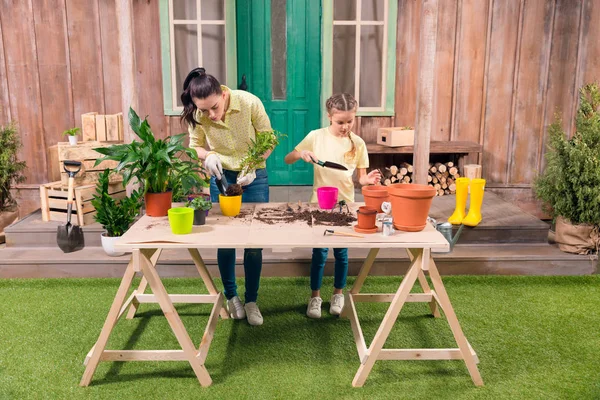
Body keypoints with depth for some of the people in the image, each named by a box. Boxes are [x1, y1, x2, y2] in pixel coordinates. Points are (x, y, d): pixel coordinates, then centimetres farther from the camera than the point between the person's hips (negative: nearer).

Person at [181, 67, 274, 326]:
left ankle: (252, 301, 19)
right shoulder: (198, 115, -18)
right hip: (221, 177, 1)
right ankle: (231, 296, 27)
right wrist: (207, 156, -24)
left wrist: (253, 166, -26)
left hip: (254, 177, -1)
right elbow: (195, 146, -2)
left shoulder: (250, 103, -24)